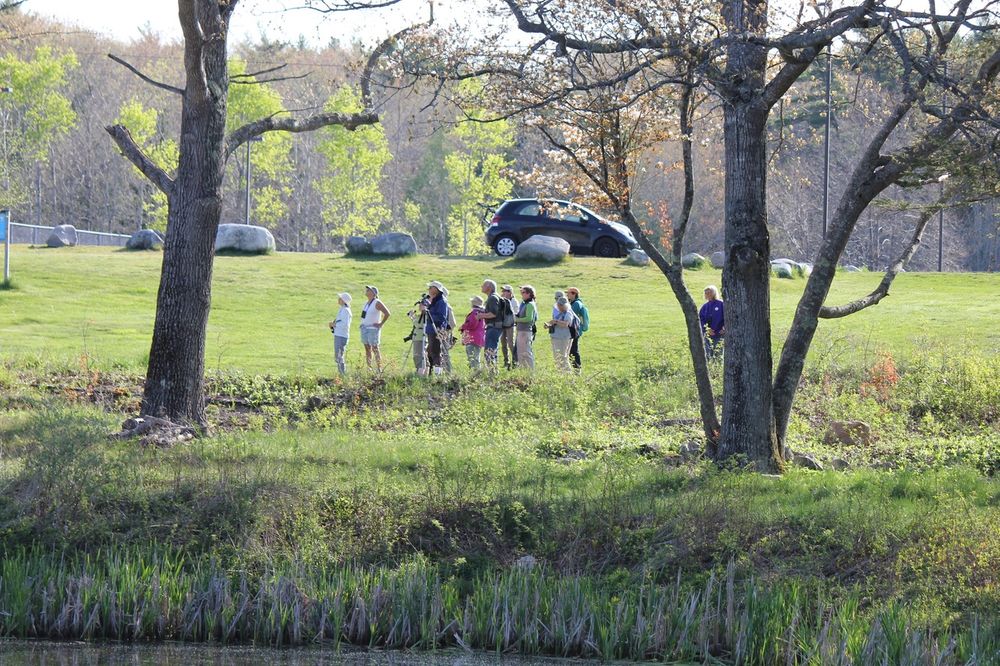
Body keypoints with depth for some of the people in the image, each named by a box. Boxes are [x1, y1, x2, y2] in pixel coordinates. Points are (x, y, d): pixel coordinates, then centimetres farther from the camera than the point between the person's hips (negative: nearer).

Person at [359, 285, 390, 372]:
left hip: (373, 329, -8)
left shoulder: (377, 303, -12)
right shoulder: (367, 303, 13)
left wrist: (381, 324, -14)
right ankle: (368, 367, 10)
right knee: (367, 348, 7)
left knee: (375, 348, -9)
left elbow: (387, 313, -18)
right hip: (364, 328, 8)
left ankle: (379, 369, -7)